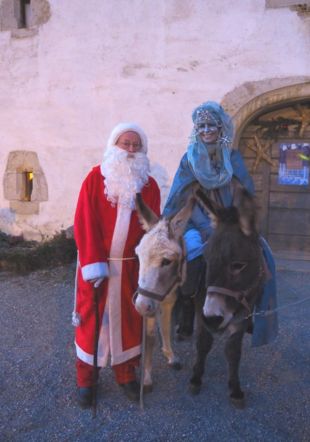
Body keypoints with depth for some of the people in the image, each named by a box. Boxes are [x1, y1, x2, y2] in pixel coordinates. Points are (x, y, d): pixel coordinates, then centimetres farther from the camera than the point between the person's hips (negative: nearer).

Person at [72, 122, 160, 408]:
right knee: (91, 319, 8)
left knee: (129, 320, 11)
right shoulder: (96, 178, -4)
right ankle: (86, 379, 25)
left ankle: (126, 374, 30)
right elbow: (84, 222, -9)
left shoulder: (149, 185, 3)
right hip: (96, 264, -2)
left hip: (131, 266, 2)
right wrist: (92, 262, -17)